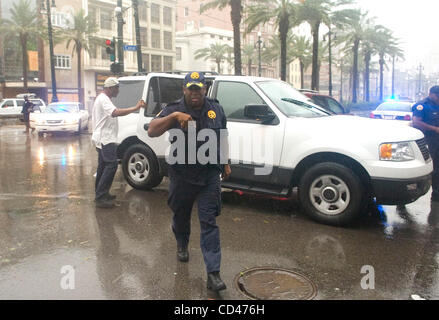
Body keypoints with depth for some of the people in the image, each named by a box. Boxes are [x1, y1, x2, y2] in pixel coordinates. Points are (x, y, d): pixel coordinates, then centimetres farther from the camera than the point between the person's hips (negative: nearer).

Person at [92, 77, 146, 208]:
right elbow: (116, 112, -34)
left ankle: (101, 194, 24)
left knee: (103, 166, 15)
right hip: (105, 139, -11)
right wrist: (136, 108, -37)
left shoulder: (102, 98, 19)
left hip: (103, 139, 11)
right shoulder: (103, 99, -16)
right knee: (111, 165, -15)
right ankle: (101, 198, -16)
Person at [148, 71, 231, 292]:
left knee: (209, 222, -3)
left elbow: (223, 137, 18)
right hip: (182, 176, 0)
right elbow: (152, 131, -19)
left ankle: (213, 273, -2)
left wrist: (225, 163, 18)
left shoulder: (215, 109, 6)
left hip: (209, 176, 1)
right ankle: (182, 245, 50)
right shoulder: (173, 110, -5)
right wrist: (174, 116, -31)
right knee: (180, 215, 18)